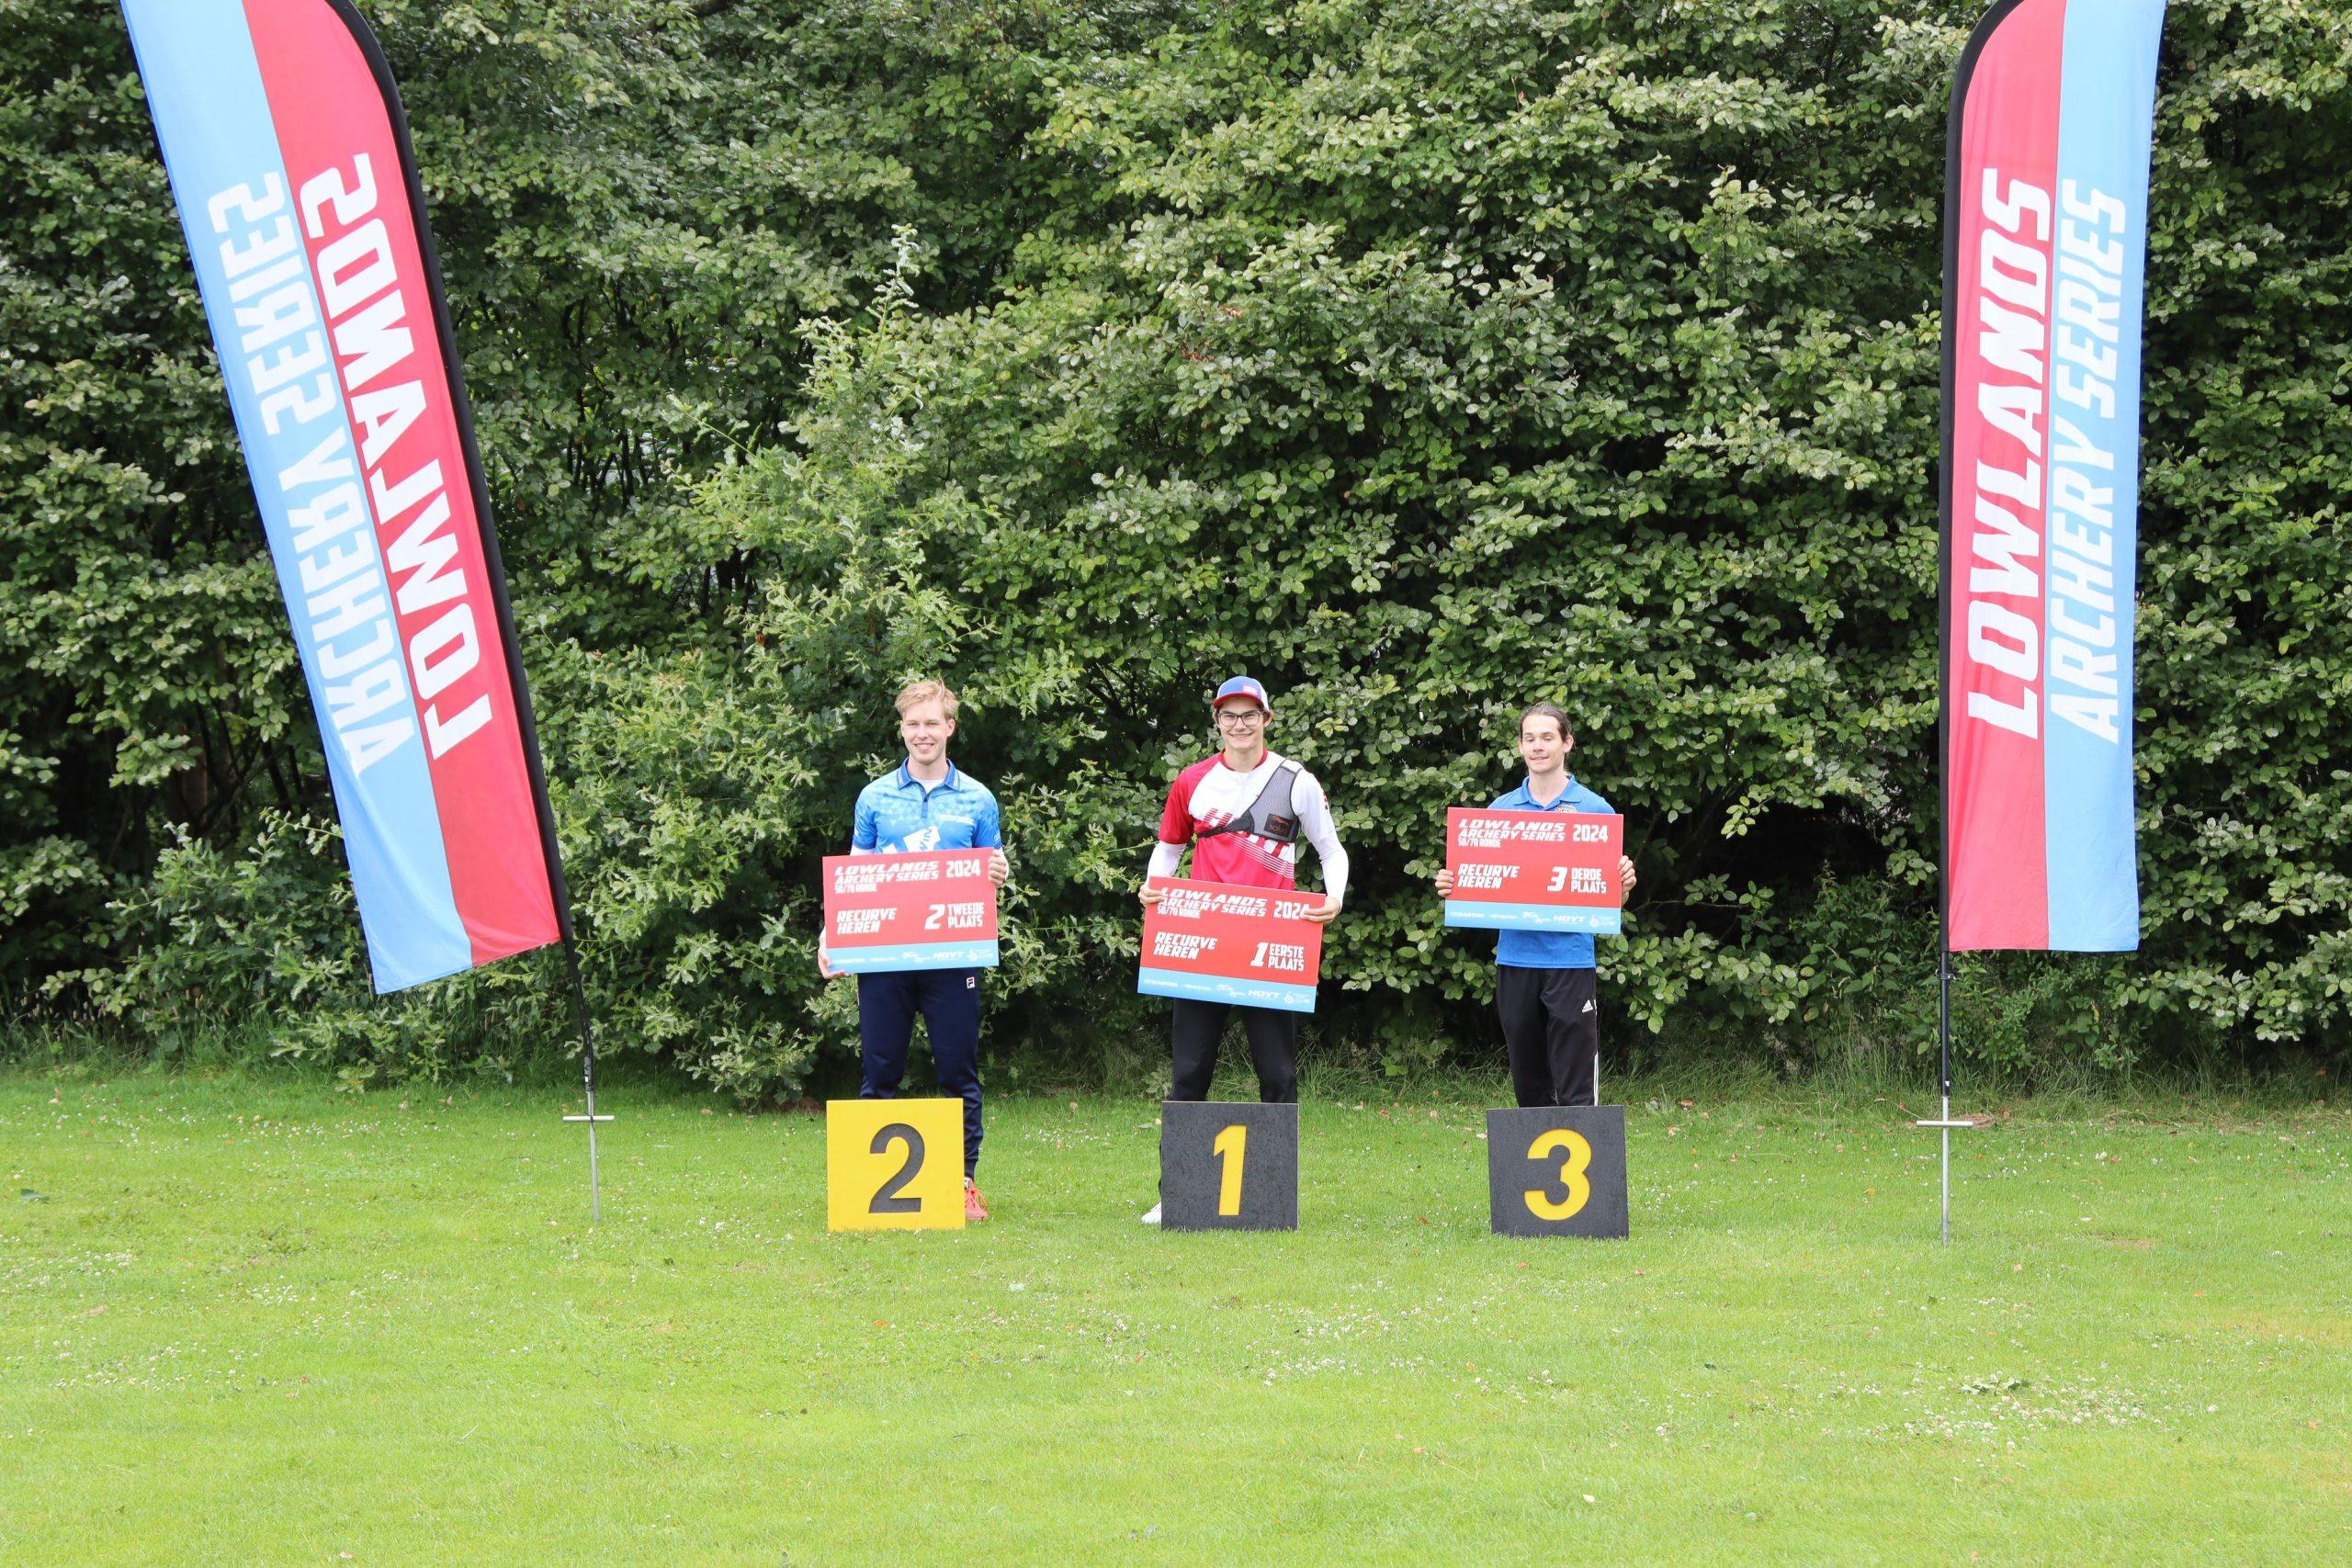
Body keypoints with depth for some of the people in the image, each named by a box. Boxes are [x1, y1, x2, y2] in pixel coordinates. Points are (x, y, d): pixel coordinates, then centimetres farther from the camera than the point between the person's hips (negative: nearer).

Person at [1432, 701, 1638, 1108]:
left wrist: (1625, 882, -19)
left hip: (1570, 958, -3)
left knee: (1576, 1088, -6)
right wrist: (1451, 887, -7)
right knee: (1529, 1085, 10)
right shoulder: (1500, 810, 10)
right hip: (1514, 957, 3)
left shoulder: (1594, 808, 2)